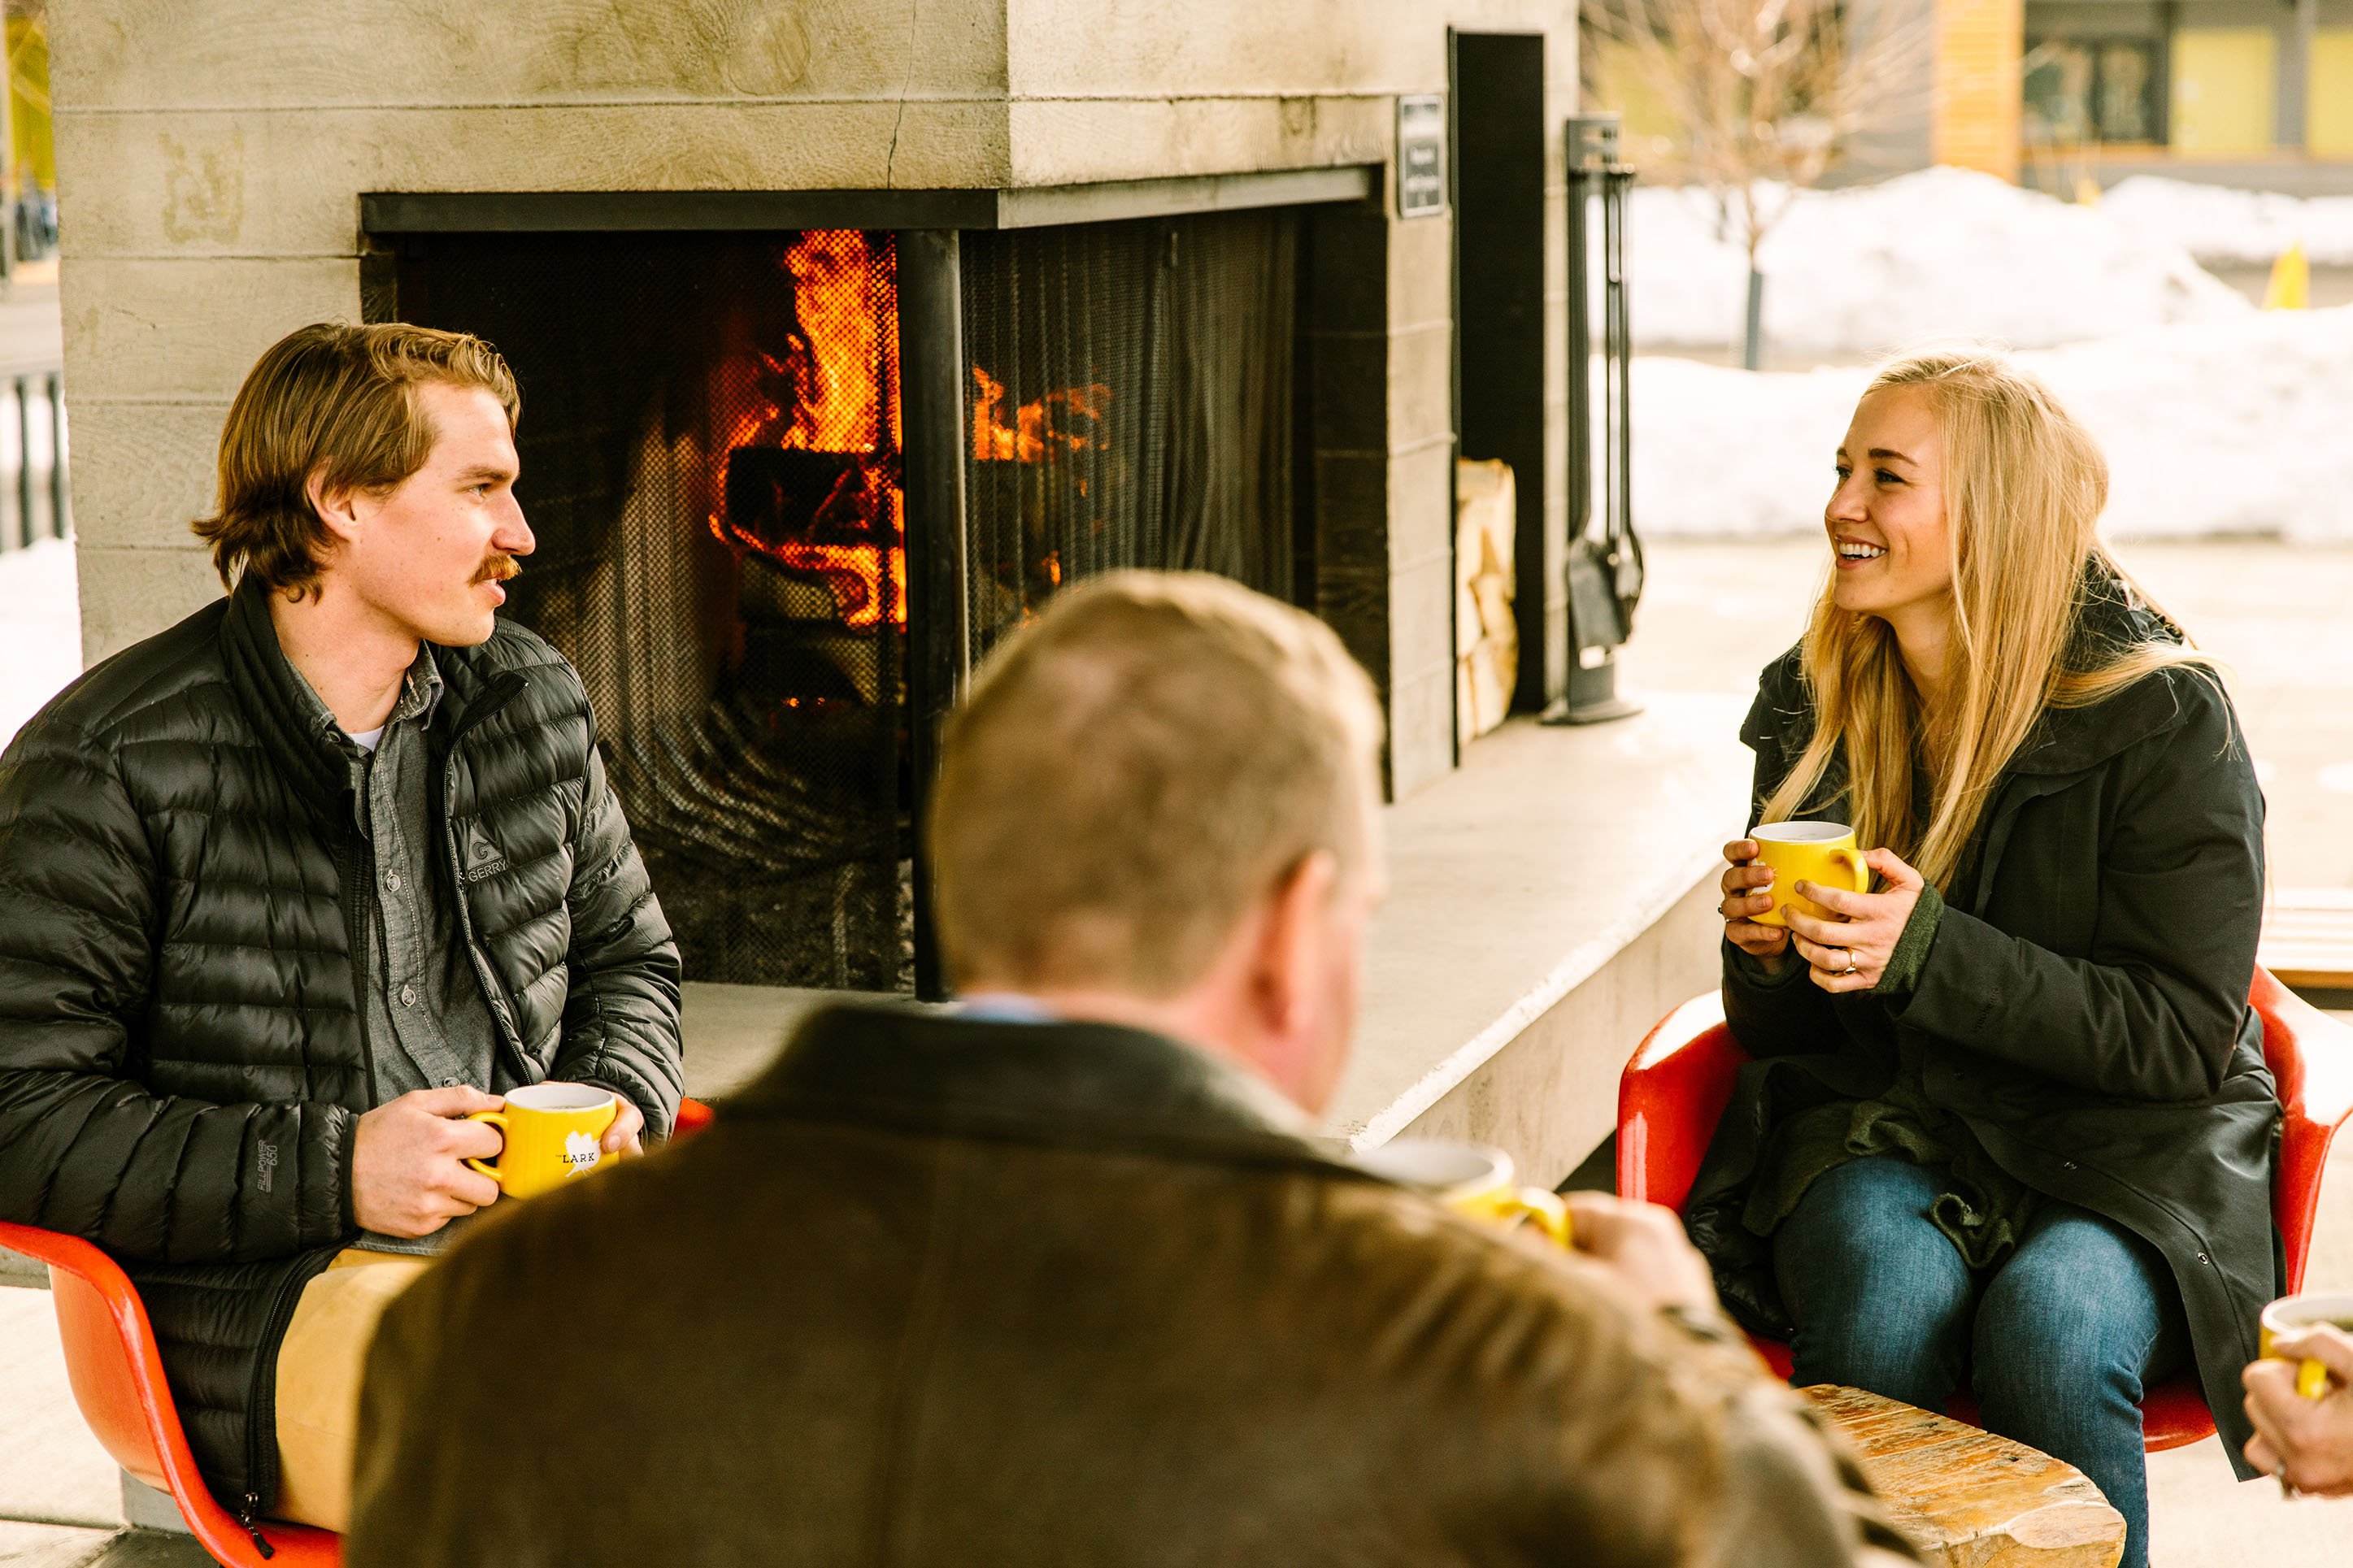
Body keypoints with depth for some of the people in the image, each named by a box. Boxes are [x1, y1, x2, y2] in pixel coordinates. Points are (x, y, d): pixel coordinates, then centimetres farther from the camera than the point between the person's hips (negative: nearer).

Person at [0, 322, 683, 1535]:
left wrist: (618, 1108, 3)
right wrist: (331, 1173, -15)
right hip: (261, 1297, -6)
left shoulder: (530, 700, 13)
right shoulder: (107, 761, -5)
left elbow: (626, 959, 27)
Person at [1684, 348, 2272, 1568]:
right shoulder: (1813, 706, 4)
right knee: (1887, 1286, -31)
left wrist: (1928, 951, -25)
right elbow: (1780, 1035, 12)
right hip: (1879, 1125, 3)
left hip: (2121, 1149, -3)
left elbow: (2184, 1035, -14)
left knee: (2050, 1326, -33)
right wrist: (1768, 951, -13)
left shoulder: (2163, 720, -11)